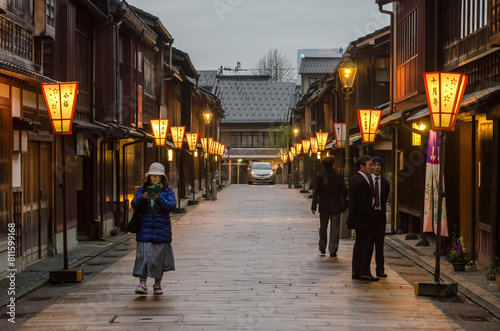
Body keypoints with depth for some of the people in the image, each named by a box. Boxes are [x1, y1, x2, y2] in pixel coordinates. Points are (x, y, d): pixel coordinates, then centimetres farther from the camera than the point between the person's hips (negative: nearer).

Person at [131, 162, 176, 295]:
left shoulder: (167, 190, 4)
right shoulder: (143, 188, 8)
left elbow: (172, 206, -7)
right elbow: (134, 204, 1)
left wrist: (159, 199, -22)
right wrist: (142, 198, -19)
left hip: (162, 229, 0)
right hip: (145, 228, 0)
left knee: (159, 256, 6)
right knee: (143, 254, -10)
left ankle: (157, 284, 18)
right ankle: (142, 283, -9)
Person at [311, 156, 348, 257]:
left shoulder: (320, 177, -6)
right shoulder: (339, 177, -9)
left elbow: (316, 193, -6)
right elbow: (344, 191, -7)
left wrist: (314, 207, -4)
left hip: (324, 207, 1)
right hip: (335, 207, -1)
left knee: (323, 228, 18)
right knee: (334, 230, 4)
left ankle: (322, 248, 23)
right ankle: (333, 251, 2)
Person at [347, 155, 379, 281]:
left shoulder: (355, 178, 11)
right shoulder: (361, 182, -22)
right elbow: (362, 204, -23)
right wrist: (371, 215, -14)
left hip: (359, 219, 11)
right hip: (364, 219, -11)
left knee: (359, 244, 14)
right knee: (367, 244, -3)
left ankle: (356, 272, 19)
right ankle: (364, 272, 0)